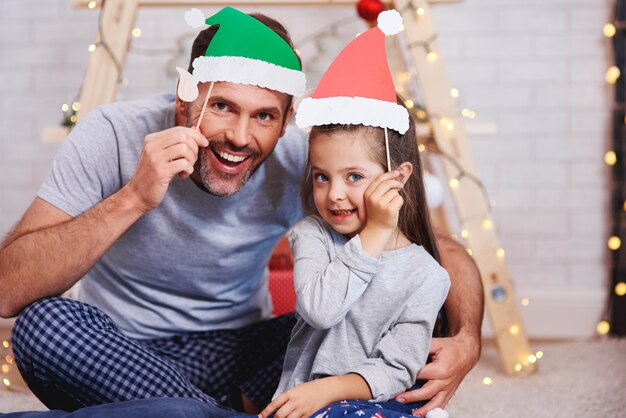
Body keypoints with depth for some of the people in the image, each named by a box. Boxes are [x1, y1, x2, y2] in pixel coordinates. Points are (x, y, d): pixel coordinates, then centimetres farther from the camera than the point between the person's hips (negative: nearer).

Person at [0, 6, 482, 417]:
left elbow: (445, 252, -11)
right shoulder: (112, 135, -21)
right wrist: (133, 199, -39)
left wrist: (467, 340, -31)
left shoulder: (301, 164, -16)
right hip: (116, 357, 0)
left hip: (235, 353, 1)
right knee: (46, 323, -33)